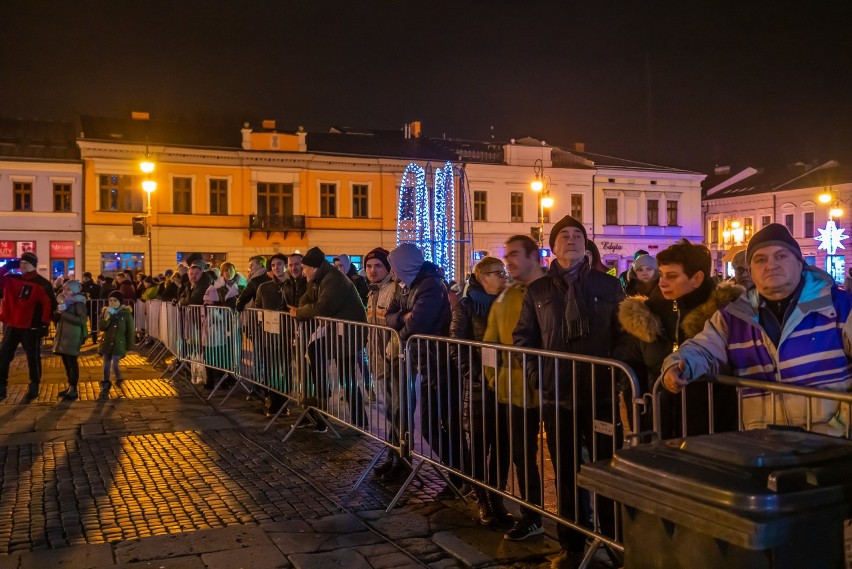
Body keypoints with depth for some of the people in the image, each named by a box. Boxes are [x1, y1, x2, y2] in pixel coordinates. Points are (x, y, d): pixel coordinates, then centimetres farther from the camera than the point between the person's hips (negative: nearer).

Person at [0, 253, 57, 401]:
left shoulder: (42, 283, -8)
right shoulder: (12, 279, 7)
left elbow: (50, 304, -7)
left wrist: (45, 323, -10)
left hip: (31, 327, -5)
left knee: (33, 358, 6)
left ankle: (34, 388, 19)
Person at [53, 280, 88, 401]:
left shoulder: (79, 303, -9)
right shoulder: (64, 302, 15)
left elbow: (82, 320, -20)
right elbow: (56, 319, 19)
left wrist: (64, 314, -20)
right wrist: (57, 312, -4)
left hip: (73, 338, -8)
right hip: (62, 337, 8)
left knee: (72, 362, -8)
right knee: (66, 362, 12)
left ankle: (74, 390, -5)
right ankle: (70, 386, 21)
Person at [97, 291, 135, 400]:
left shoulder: (126, 313, -9)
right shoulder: (105, 311, 2)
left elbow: (130, 331, -4)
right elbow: (100, 327, -5)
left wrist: (129, 347, -4)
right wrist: (106, 318, -23)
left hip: (119, 344, -4)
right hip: (107, 343, 4)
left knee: (115, 364, -10)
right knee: (106, 366, 8)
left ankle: (118, 378, 22)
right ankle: (105, 389, 16)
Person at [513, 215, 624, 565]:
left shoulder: (609, 286, 5)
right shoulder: (538, 291, 7)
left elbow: (625, 334, 6)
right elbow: (523, 336, 10)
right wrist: (535, 374, -2)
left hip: (601, 395, -1)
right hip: (556, 397, 1)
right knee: (565, 475, 11)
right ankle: (571, 546, 25)